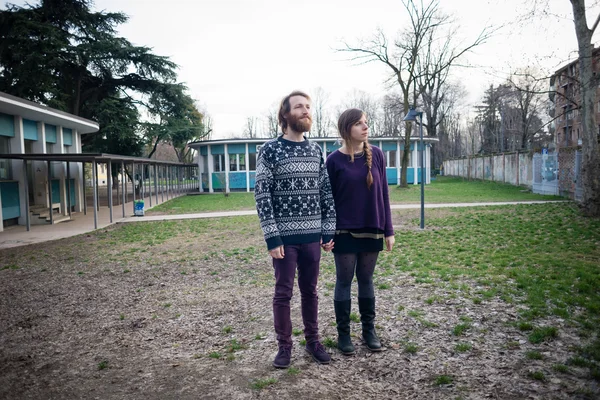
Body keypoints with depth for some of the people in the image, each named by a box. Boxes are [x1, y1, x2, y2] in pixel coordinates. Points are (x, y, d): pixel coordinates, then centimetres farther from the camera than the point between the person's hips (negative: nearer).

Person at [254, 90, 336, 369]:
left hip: (312, 236, 4)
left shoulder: (316, 151, 8)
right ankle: (284, 346, 22)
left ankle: (313, 340, 29)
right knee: (283, 292, 6)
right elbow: (262, 195, -9)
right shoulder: (270, 150, -5)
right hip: (284, 236, -4)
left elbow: (326, 193, 10)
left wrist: (329, 231, 6)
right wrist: (272, 237, -14)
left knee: (310, 291, 14)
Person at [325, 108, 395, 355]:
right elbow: (328, 199, -3)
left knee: (366, 280, 13)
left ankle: (369, 330, 27)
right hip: (344, 232, -2)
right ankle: (343, 333, 20)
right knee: (344, 282, 7)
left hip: (372, 230, 3)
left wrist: (388, 230, 4)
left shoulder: (376, 155, 1)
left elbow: (383, 194, 4)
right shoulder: (334, 160, -6)